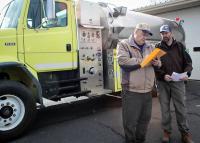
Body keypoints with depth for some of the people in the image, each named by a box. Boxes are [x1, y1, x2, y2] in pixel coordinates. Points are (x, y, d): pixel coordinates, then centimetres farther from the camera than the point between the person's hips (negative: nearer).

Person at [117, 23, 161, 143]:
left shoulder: (149, 47, 17)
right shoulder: (124, 44, -1)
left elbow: (159, 62, 20)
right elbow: (123, 61, -18)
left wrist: (157, 63, -5)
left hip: (147, 90, 6)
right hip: (131, 91, -6)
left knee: (145, 119, 18)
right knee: (130, 121, 3)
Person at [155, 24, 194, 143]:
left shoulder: (180, 46, 5)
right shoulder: (157, 48, 2)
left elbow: (188, 62, 5)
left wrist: (186, 73, -14)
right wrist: (163, 75, -17)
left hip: (178, 82, 0)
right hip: (163, 83, 0)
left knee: (181, 108, 4)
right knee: (165, 108, 8)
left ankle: (185, 133, 19)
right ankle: (167, 131, 23)